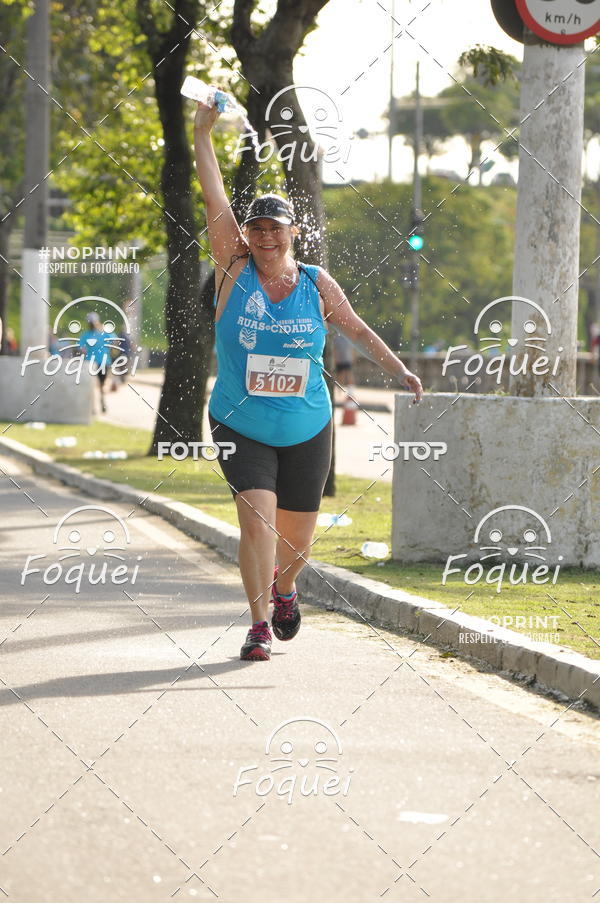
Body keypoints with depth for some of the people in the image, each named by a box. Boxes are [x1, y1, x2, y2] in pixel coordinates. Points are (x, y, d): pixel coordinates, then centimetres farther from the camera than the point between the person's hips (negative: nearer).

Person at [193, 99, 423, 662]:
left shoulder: (317, 285, 0)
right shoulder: (234, 270, -4)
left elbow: (357, 330, 14)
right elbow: (214, 198, -8)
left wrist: (398, 369, 6)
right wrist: (202, 132, -11)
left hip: (306, 433, 2)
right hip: (240, 429, -2)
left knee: (297, 536, 9)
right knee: (257, 515, -21)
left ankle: (283, 587, 44)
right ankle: (259, 624, -12)